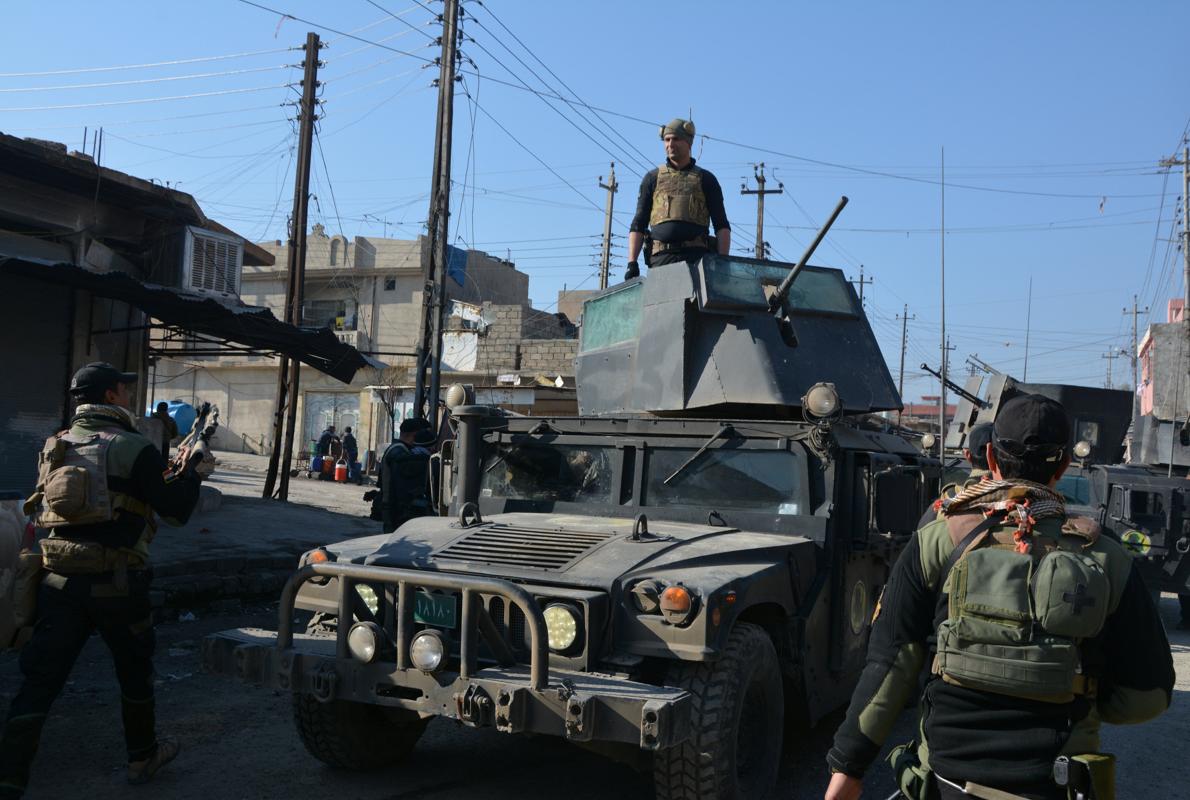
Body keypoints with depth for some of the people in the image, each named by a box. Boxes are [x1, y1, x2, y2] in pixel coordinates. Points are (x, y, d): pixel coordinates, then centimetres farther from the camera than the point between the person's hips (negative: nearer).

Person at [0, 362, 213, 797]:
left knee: (40, 679, 5)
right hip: (116, 583, -4)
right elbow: (176, 510, -10)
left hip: (60, 581, 4)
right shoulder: (136, 449, -10)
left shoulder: (55, 447, 10)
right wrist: (193, 471, 8)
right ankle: (143, 757, 32)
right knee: (135, 671, 16)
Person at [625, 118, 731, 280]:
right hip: (661, 258, 1)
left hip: (697, 257, -1)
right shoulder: (653, 178, 18)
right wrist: (632, 263, 1)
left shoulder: (705, 179, 15)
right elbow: (638, 225, 14)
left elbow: (722, 226, 10)